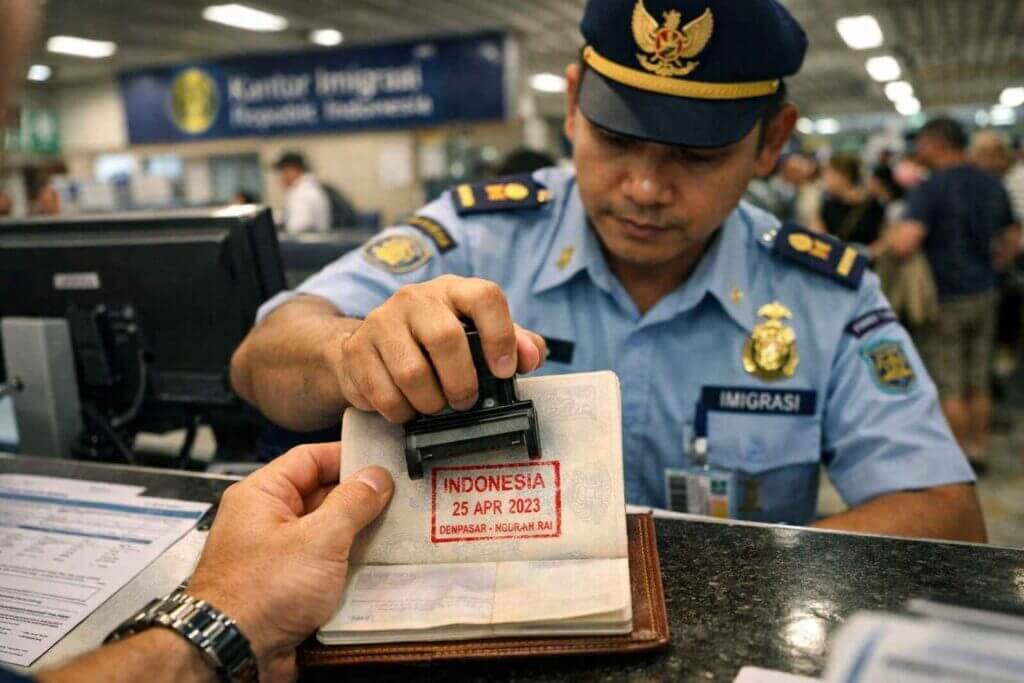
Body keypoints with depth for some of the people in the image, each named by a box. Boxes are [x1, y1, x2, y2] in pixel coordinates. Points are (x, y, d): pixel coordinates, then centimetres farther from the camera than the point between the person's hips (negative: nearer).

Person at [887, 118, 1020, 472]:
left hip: (945, 298, -7)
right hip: (984, 294, 7)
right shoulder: (992, 185, 7)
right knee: (979, 381, 14)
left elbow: (905, 243, -29)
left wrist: (886, 239, -9)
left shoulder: (930, 188, -16)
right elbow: (1009, 243, 14)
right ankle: (978, 449, 22)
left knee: (948, 385, 3)